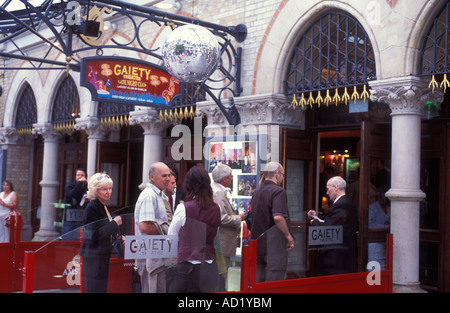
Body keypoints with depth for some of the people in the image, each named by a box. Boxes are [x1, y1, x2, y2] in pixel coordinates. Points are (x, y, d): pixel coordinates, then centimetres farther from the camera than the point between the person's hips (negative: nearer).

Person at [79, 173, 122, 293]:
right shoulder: (92, 207, -14)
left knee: (102, 287, 10)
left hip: (103, 255, 9)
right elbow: (94, 235, -20)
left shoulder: (103, 206, 14)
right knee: (95, 288, -7)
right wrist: (114, 224, -16)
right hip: (94, 257, -9)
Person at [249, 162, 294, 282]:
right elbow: (278, 217, -24)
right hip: (274, 245, -7)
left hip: (257, 244, 8)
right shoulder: (278, 191, -11)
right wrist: (288, 236, -13)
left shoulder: (256, 193, 13)